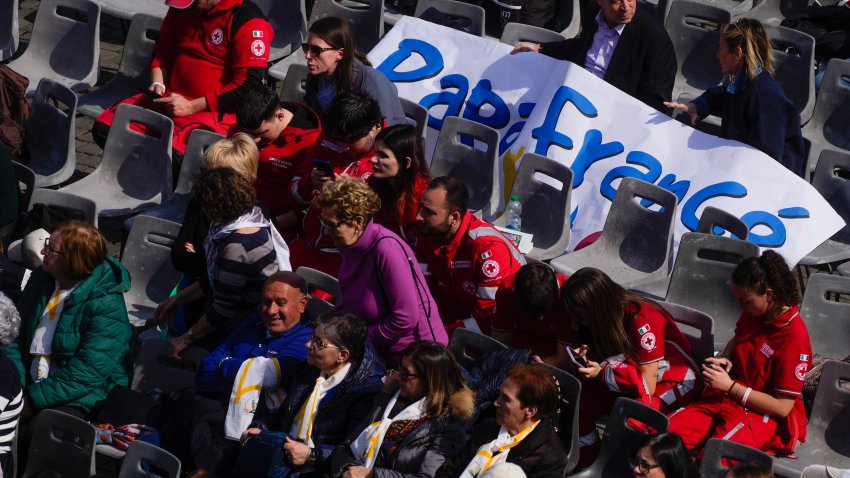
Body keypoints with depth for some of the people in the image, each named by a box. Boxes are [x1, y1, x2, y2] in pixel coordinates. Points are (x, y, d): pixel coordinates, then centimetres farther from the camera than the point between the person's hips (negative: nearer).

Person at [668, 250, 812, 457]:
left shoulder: (794, 338, -19)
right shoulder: (752, 313, 4)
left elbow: (782, 407, -16)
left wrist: (730, 386, -15)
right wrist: (725, 359, 7)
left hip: (764, 415, -7)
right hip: (727, 396, 7)